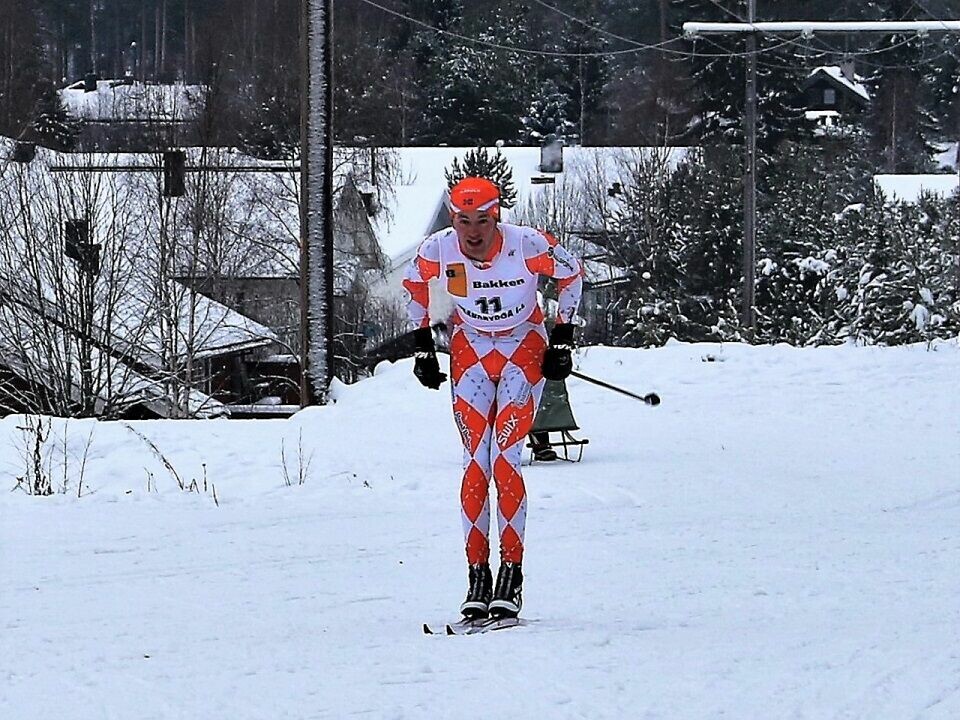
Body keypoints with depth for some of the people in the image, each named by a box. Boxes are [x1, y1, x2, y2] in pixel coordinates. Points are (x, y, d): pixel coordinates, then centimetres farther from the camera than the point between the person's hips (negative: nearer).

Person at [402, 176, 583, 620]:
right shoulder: (437, 251, -18)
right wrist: (423, 346, 3)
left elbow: (571, 275, -6)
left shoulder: (528, 246, -24)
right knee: (475, 463, -8)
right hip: (470, 353, 2)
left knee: (505, 458, -16)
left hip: (525, 350, -2)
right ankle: (477, 577, -4)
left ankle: (511, 576, -10)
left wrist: (562, 340, -6)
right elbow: (414, 287, 5)